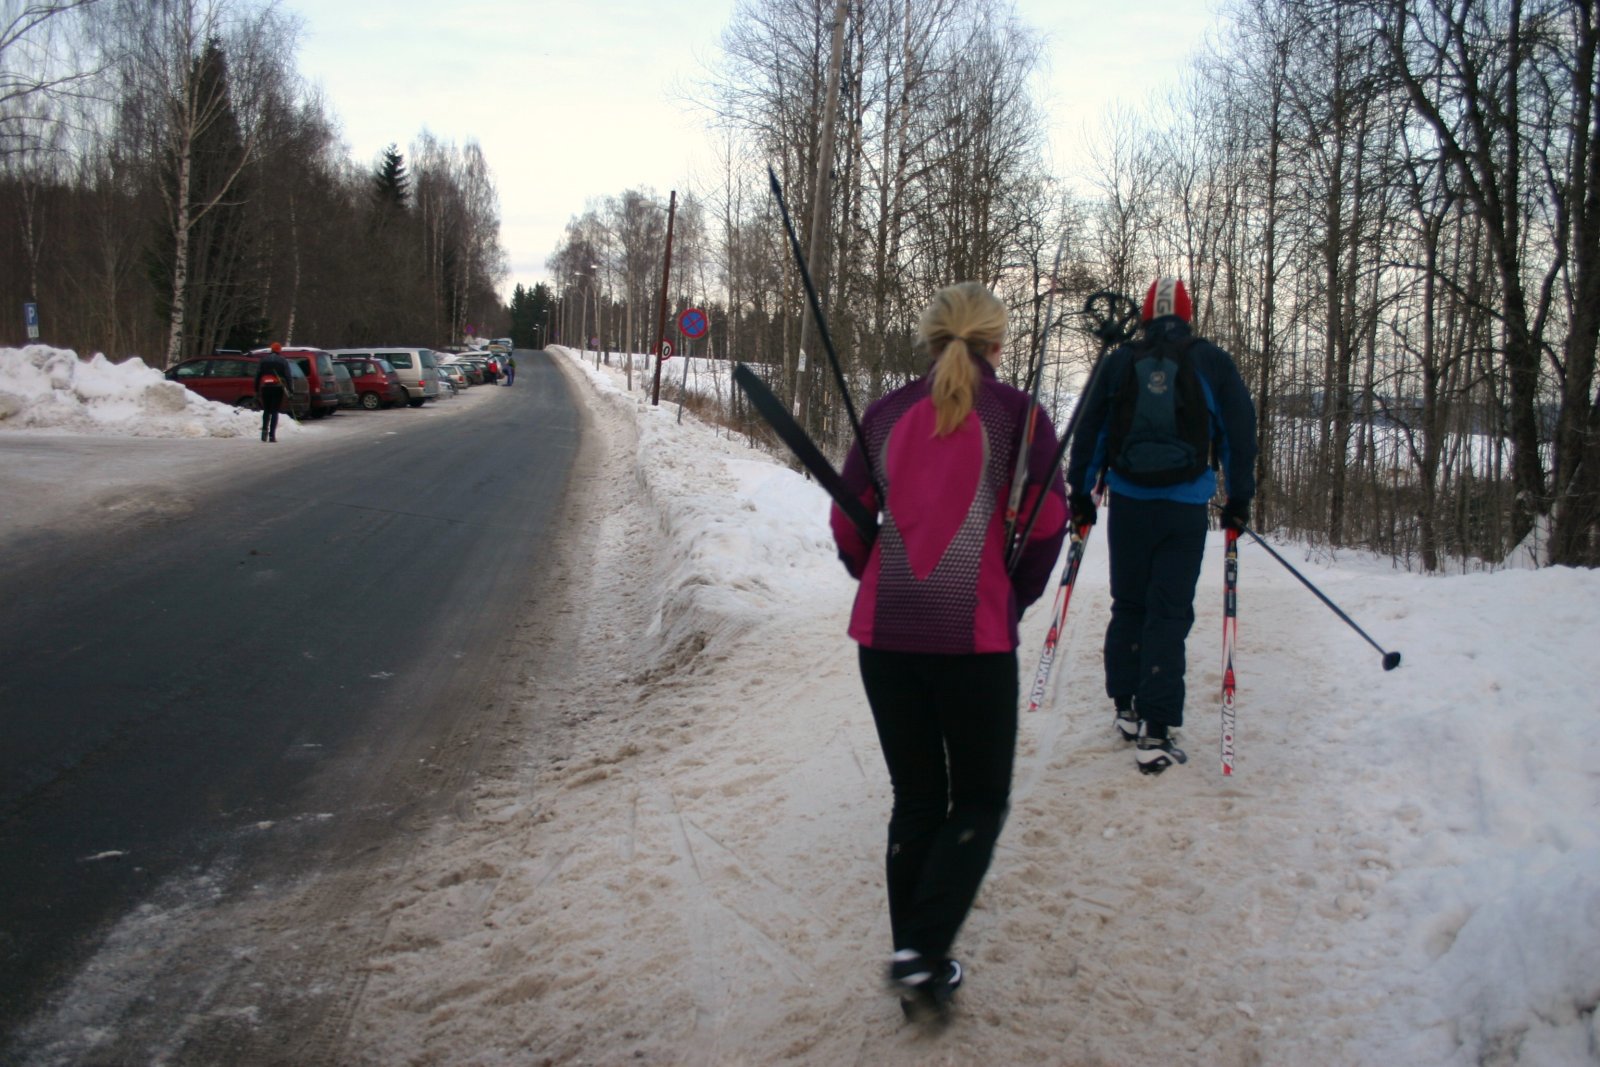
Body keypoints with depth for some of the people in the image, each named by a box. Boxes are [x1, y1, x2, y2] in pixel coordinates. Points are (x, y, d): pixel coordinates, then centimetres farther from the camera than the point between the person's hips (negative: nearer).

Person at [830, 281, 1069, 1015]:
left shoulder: (889, 413, 8)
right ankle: (922, 953, -1)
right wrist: (1016, 597, 8)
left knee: (915, 799, 17)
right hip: (974, 634, -3)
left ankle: (913, 958, 22)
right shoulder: (1016, 413, 0)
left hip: (884, 630, 4)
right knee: (979, 802, 12)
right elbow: (1048, 520, -8)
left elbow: (848, 521, 6)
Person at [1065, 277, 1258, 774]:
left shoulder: (1119, 362, 5)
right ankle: (1155, 732, -5)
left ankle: (1126, 708, 23)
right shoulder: (1213, 362, 1)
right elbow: (1240, 430, 2)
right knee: (1169, 614, -1)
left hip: (1128, 504, 2)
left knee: (1128, 607, 17)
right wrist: (1239, 499, 10)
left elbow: (1090, 429, 7)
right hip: (1186, 508, -2)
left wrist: (1081, 492, 15)